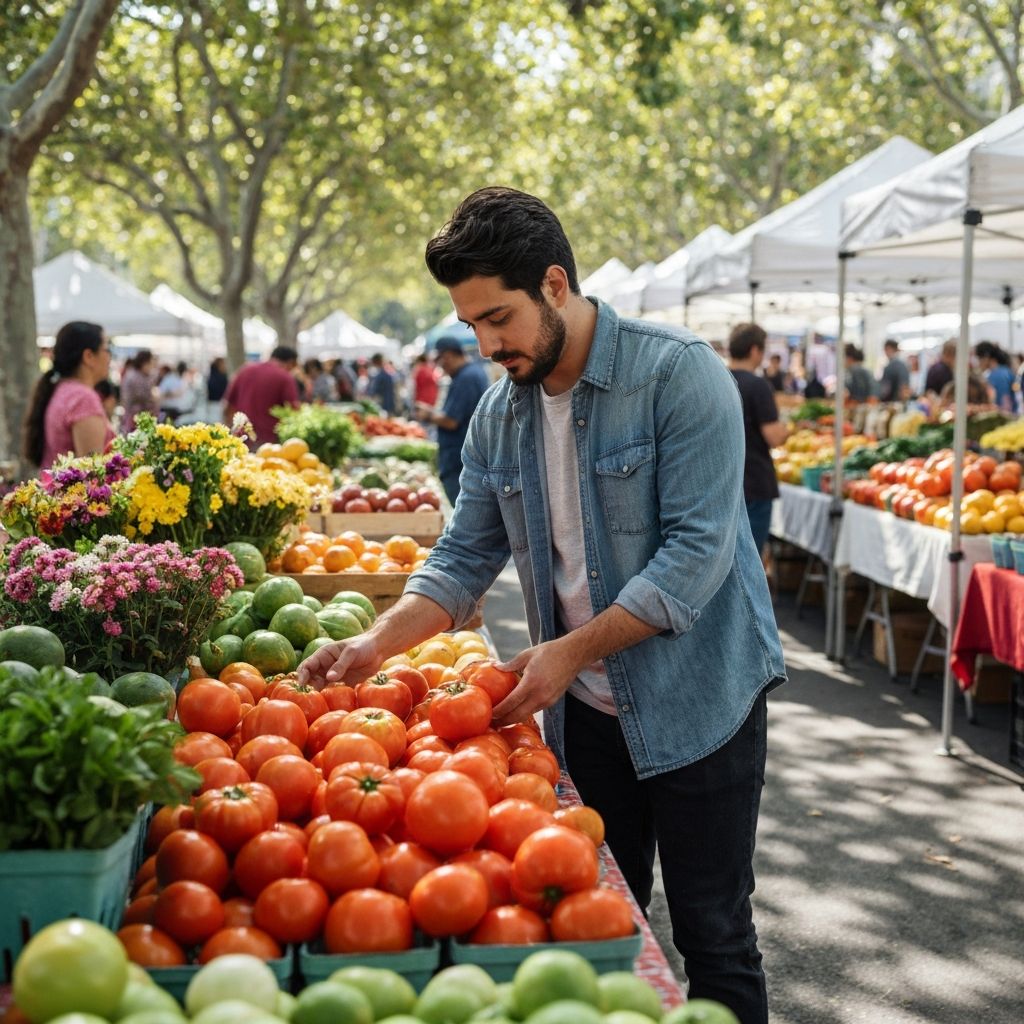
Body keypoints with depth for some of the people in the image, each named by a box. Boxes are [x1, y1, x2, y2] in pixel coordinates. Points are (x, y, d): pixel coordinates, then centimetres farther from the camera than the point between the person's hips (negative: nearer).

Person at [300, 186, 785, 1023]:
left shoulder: (679, 374, -16)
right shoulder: (500, 412, 3)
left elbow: (697, 549, -21)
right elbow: (465, 558, 6)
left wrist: (573, 651, -24)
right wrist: (380, 643, -10)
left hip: (697, 700, -5)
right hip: (584, 709, 6)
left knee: (713, 936, 6)